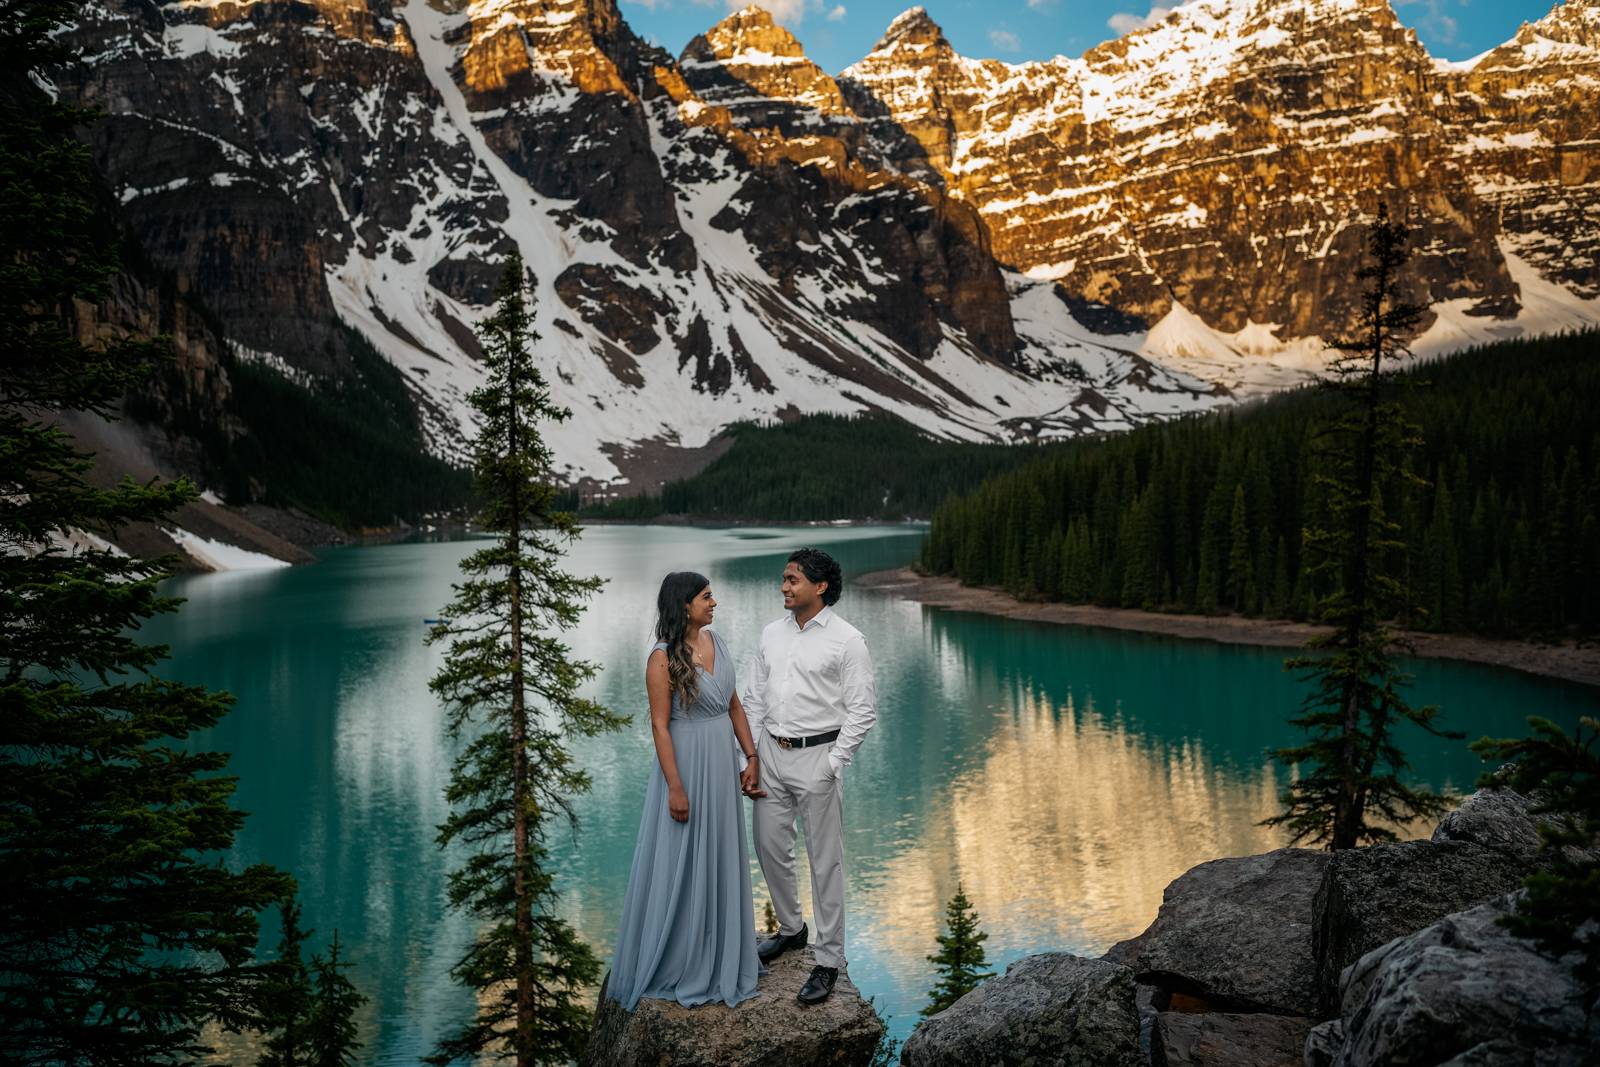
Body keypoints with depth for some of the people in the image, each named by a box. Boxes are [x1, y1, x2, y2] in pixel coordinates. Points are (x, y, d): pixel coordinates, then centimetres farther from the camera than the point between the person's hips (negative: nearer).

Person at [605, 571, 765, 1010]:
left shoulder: (715, 641, 5)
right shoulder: (663, 658, -17)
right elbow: (660, 726, -16)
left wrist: (751, 757, 7)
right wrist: (675, 788, -18)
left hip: (723, 763, 7)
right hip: (686, 764, -7)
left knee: (721, 859, 17)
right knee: (682, 864, 4)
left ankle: (719, 954, 33)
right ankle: (677, 962, 21)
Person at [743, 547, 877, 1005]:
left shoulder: (847, 640, -9)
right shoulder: (772, 633, 7)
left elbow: (862, 710, -9)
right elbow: (754, 700, 11)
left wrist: (833, 765, -13)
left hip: (816, 756, -6)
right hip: (771, 752, 6)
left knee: (825, 861, 1)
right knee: (770, 848, 15)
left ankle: (829, 960, 12)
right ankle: (790, 929, 38)